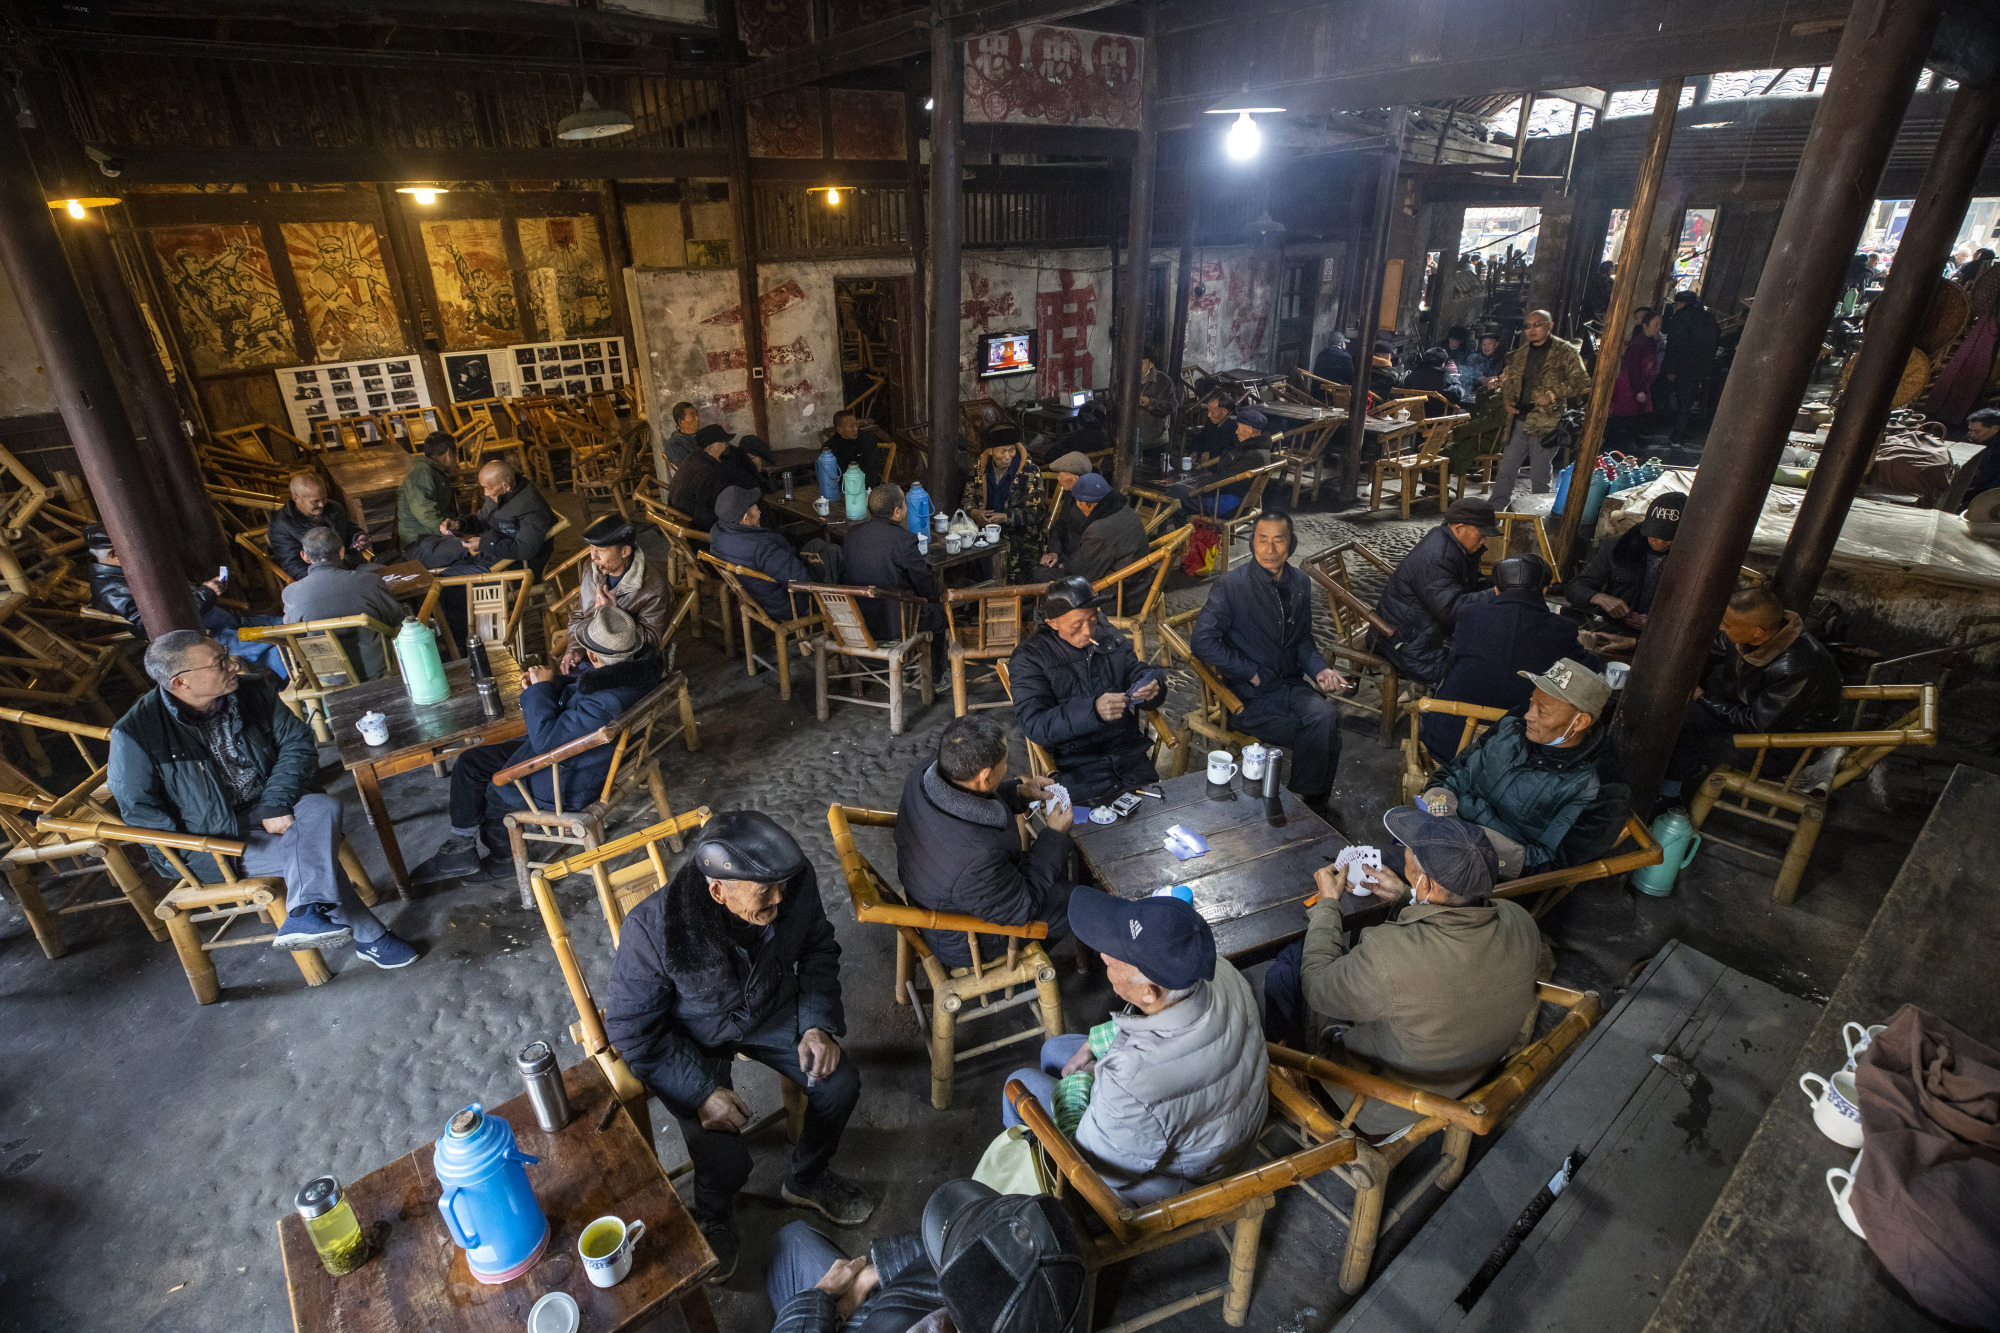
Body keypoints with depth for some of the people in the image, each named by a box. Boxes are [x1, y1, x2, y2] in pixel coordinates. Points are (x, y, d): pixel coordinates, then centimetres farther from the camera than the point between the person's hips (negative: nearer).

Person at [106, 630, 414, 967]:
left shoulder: (252, 692, -3)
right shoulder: (136, 734, -14)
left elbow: (298, 742, 1)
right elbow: (139, 812, -8)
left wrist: (277, 803, -14)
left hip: (265, 809, 4)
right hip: (213, 837, -4)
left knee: (323, 808, -30)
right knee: (315, 852, -25)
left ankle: (306, 914, -44)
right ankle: (369, 937, -18)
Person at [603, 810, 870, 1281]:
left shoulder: (796, 883, -26)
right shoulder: (651, 932, -36)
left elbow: (818, 949, -4)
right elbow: (632, 1029, -20)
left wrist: (820, 1023, -13)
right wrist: (701, 1091, -24)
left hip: (770, 1007, 4)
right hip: (692, 1038, -3)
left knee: (840, 1083, -9)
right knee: (726, 1161, -15)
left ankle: (806, 1179, 25)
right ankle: (713, 1218, 24)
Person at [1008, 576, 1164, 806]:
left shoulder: (1109, 638, 8)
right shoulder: (1029, 659, -7)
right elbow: (1035, 725, -17)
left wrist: (1150, 689, -11)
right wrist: (1093, 710, -31)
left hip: (1130, 759, 5)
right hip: (1077, 772, -4)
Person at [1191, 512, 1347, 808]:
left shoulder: (1300, 584, 10)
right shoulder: (1231, 586, -10)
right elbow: (1202, 641, -15)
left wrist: (1320, 670, 2)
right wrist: (1252, 673, -13)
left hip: (1291, 684, 5)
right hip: (1248, 696, -5)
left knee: (1324, 716, -27)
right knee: (1322, 734, -23)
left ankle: (1310, 803, -8)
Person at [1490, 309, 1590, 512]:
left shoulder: (1565, 351, -4)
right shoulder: (1521, 352, 13)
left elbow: (1582, 382, -7)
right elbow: (1509, 379, 24)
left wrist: (1553, 394, -18)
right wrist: (1508, 401, 6)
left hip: (1546, 423, -5)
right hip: (1520, 420, 5)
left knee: (1539, 477, 1)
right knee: (1505, 470, 9)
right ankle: (1491, 511, 17)